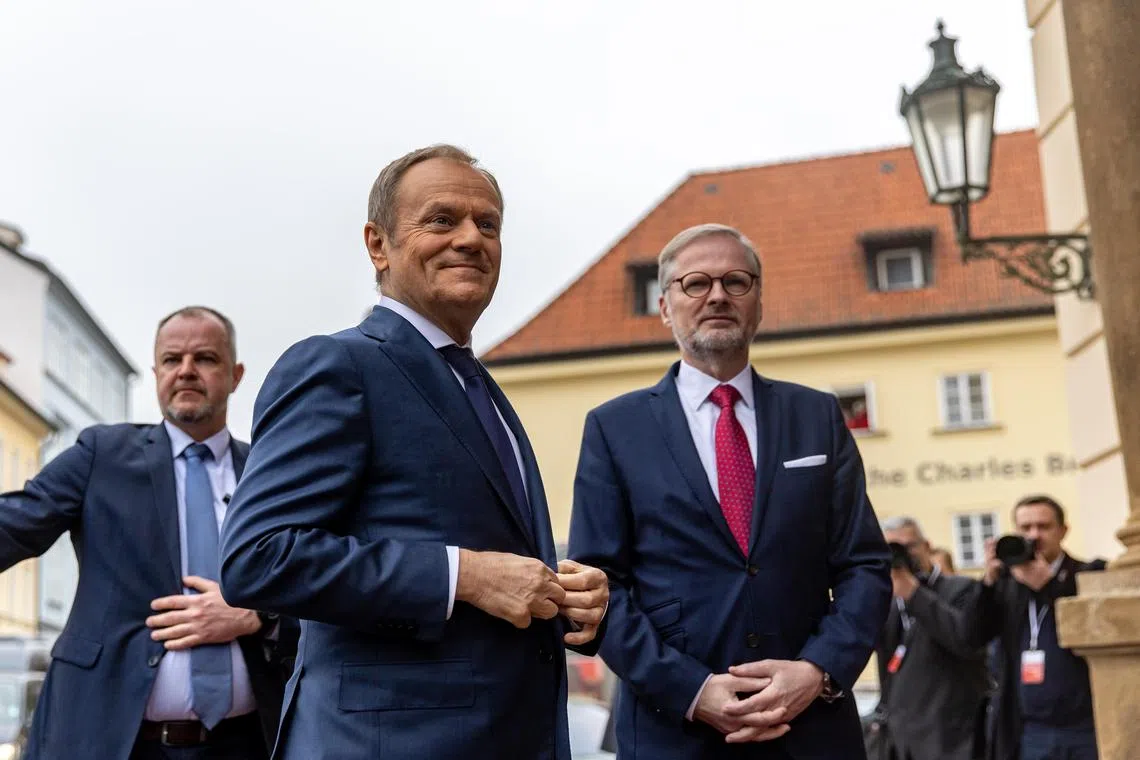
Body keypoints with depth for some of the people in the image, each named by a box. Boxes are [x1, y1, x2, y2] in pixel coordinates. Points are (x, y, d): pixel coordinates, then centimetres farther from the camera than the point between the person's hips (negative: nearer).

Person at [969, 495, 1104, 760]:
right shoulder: (1007, 580, 10)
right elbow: (976, 636, 1)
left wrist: (1046, 585, -15)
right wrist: (990, 580, -11)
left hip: (1087, 729, -2)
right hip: (1029, 732, 3)